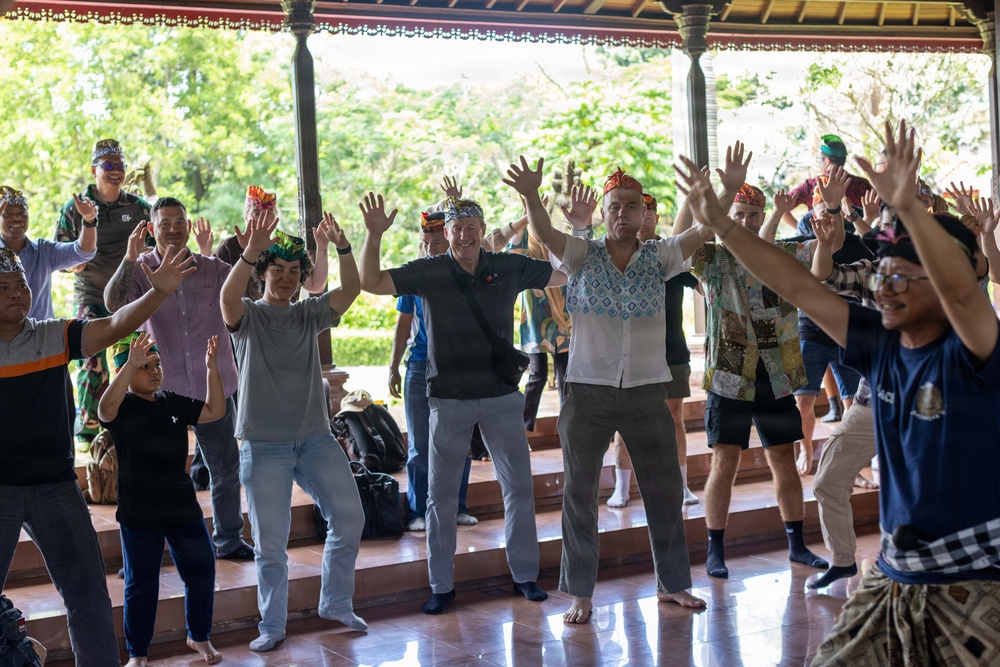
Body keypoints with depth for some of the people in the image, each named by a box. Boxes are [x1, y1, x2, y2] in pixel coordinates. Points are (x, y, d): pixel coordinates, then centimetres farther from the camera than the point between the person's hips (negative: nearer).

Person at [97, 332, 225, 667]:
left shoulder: (174, 403, 7)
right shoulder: (123, 407, -9)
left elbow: (214, 411, 6)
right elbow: (105, 409, -32)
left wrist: (212, 369, -7)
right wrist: (131, 364, -45)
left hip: (183, 507, 5)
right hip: (138, 513, -5)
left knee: (201, 570, 9)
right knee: (141, 584, 4)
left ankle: (199, 636, 30)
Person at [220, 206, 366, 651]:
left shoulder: (309, 314, 9)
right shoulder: (248, 316, -1)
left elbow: (351, 289, -7)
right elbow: (228, 297, -24)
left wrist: (343, 246, -25)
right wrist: (253, 249, -40)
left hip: (316, 438, 4)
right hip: (264, 444, -3)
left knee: (349, 518, 1)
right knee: (270, 543, -1)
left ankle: (336, 604, 19)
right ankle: (272, 625, 16)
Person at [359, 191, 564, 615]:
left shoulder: (510, 268, -1)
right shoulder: (428, 272, -5)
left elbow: (570, 275, 8)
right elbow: (371, 283, -11)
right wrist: (374, 235, -24)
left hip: (501, 396, 1)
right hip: (449, 400, -1)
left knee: (519, 487, 7)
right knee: (441, 494, 5)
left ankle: (524, 574, 23)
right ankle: (441, 585, 17)